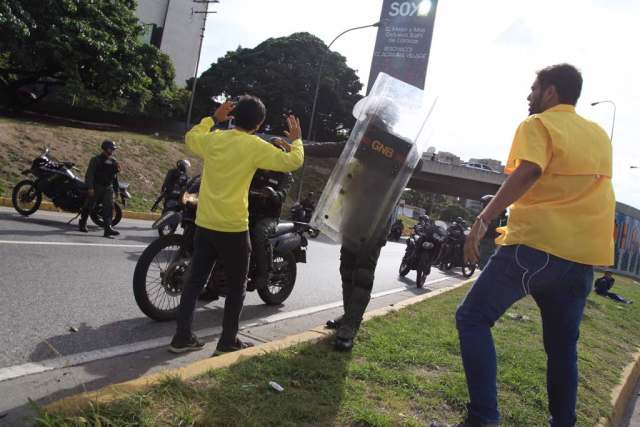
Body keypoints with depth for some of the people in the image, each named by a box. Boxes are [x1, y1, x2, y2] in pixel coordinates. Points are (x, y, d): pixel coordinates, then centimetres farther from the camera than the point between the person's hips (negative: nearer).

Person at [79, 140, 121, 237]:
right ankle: (82, 224, 26)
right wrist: (90, 188, -19)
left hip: (108, 188, 4)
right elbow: (89, 174, -12)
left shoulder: (114, 162, 11)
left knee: (109, 207, -10)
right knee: (89, 206, 6)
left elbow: (115, 177, 17)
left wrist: (116, 189, 15)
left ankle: (108, 228, -16)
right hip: (96, 187, -4)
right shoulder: (96, 160, -6)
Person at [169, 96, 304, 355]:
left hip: (204, 225, 6)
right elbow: (292, 161, -12)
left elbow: (191, 137, 28)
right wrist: (296, 139, 6)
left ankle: (182, 337, 17)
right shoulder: (255, 146, -11)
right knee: (236, 287, 9)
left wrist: (214, 118, 35)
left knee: (195, 281, 12)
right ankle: (228, 341, 16)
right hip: (233, 229, -5)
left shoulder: (213, 138, 6)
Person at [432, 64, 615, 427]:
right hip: (583, 253, 7)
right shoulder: (600, 135, 19)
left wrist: (484, 218, -26)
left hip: (536, 243, -7)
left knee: (473, 318, -2)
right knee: (563, 346, 16)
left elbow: (528, 172, -21)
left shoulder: (538, 125, -2)